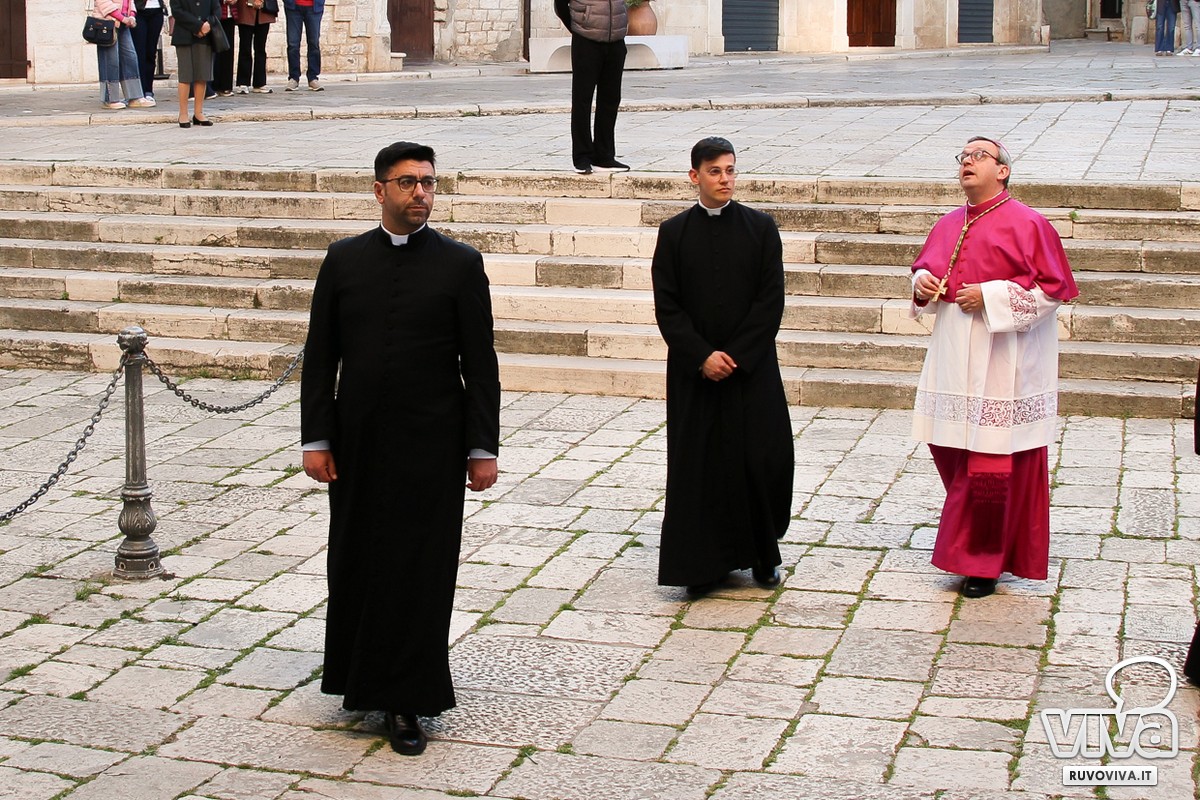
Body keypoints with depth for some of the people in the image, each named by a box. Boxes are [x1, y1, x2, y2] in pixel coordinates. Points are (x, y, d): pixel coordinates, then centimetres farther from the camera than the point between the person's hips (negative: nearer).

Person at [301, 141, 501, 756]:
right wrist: (315, 439, 0)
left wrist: (483, 449, -5)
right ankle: (362, 675, 30)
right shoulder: (344, 260, 4)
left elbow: (479, 365, -2)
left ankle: (406, 703, 8)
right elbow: (319, 357, 5)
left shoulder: (460, 263, -2)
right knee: (356, 561, 10)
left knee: (421, 569, 0)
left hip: (431, 445, -2)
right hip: (358, 443, 2)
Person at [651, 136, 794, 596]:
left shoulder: (760, 228, 2)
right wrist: (702, 356, -12)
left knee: (762, 460, -1)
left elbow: (770, 302, -3)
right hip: (694, 371, 0)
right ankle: (706, 564, 10)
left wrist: (735, 357, -12)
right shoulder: (674, 233, 3)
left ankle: (762, 555, 18)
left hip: (752, 367, 0)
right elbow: (667, 306, -1)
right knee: (699, 464, 0)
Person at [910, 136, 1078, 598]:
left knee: (995, 462, -3)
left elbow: (1054, 288, -10)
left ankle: (984, 560, 9)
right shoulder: (948, 226, 12)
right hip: (953, 360, 6)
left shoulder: (1027, 225, -8)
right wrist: (921, 284, 1)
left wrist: (992, 297, -17)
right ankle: (972, 547, 27)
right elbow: (925, 270, 24)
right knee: (950, 450, 9)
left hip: (1003, 363, -6)